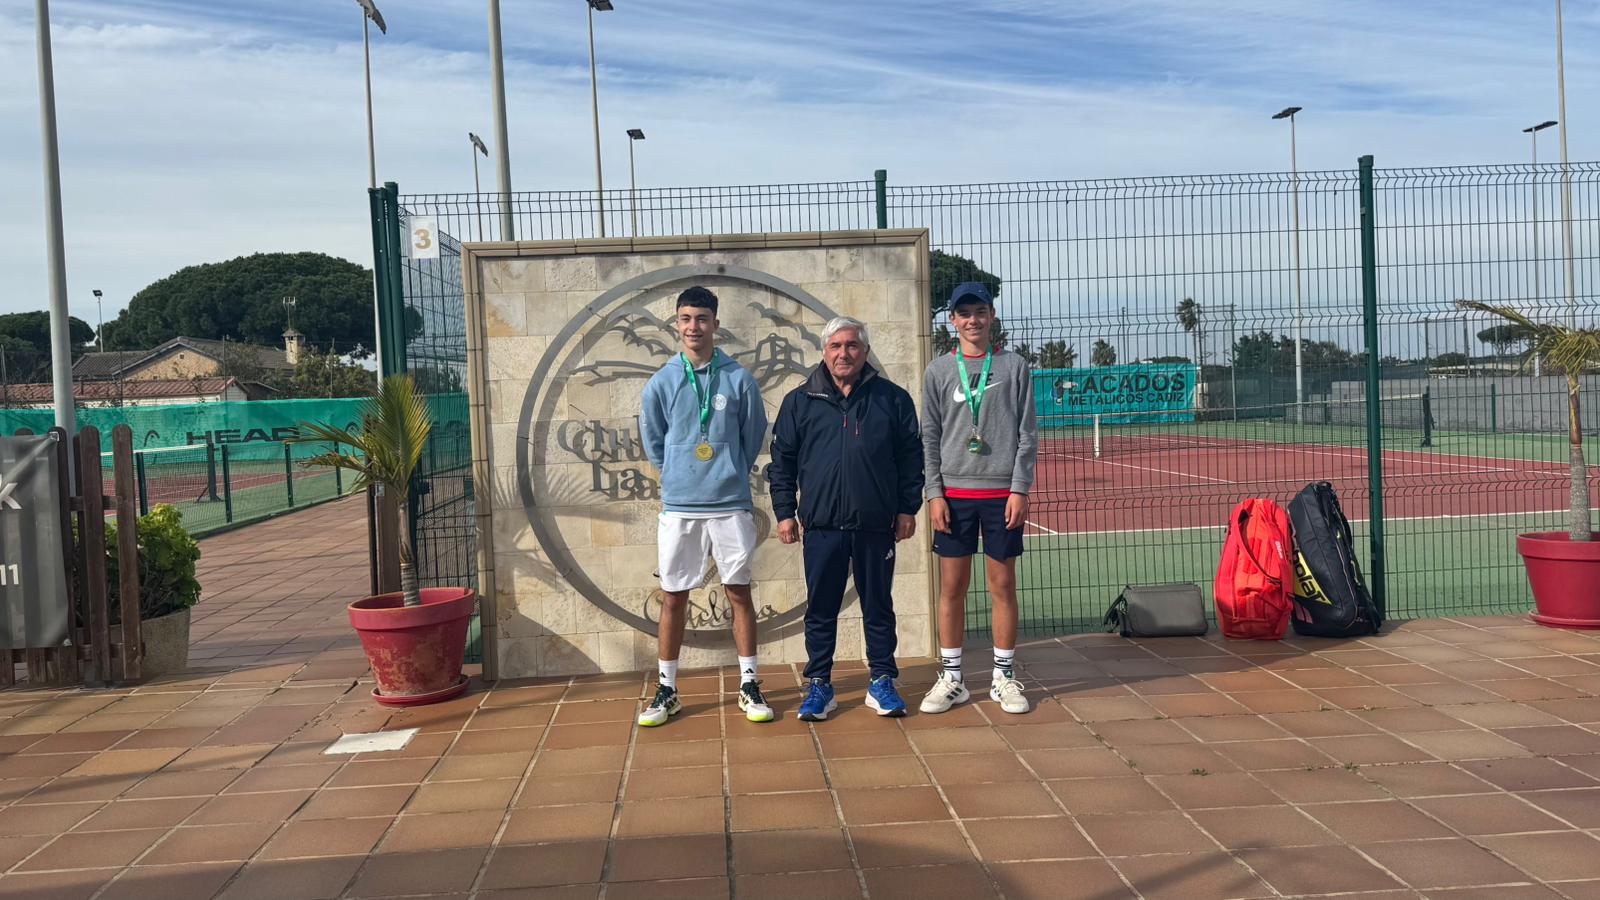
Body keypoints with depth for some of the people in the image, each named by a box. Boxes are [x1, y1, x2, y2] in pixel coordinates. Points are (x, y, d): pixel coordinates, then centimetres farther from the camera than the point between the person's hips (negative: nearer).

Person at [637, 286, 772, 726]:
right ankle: (667, 690, 17)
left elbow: (753, 437, 9)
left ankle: (749, 685, 17)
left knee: (739, 592, 6)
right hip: (679, 507, 1)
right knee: (673, 599, 6)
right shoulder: (661, 383, 1)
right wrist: (680, 476, 12)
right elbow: (653, 442, 11)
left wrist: (729, 475, 11)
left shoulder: (739, 380, -1)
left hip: (731, 504, -1)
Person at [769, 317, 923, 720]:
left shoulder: (892, 398, 5)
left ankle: (882, 681, 21)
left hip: (876, 525, 0)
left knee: (878, 607, 9)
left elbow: (911, 456, 7)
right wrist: (784, 512, 3)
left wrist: (908, 508, 3)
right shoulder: (800, 402, 6)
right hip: (821, 525, 0)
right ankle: (820, 685, 17)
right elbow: (782, 461, 8)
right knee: (821, 609, 6)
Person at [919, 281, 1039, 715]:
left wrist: (1020, 489, -6)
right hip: (954, 493, 1)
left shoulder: (1014, 367, 4)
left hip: (1002, 493, -1)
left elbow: (1027, 434, 2)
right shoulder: (938, 371, 6)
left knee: (1003, 585, 4)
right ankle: (951, 678, 14)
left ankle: (1004, 676, 15)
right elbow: (929, 438, 5)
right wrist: (935, 493, -3)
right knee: (952, 587, 4)